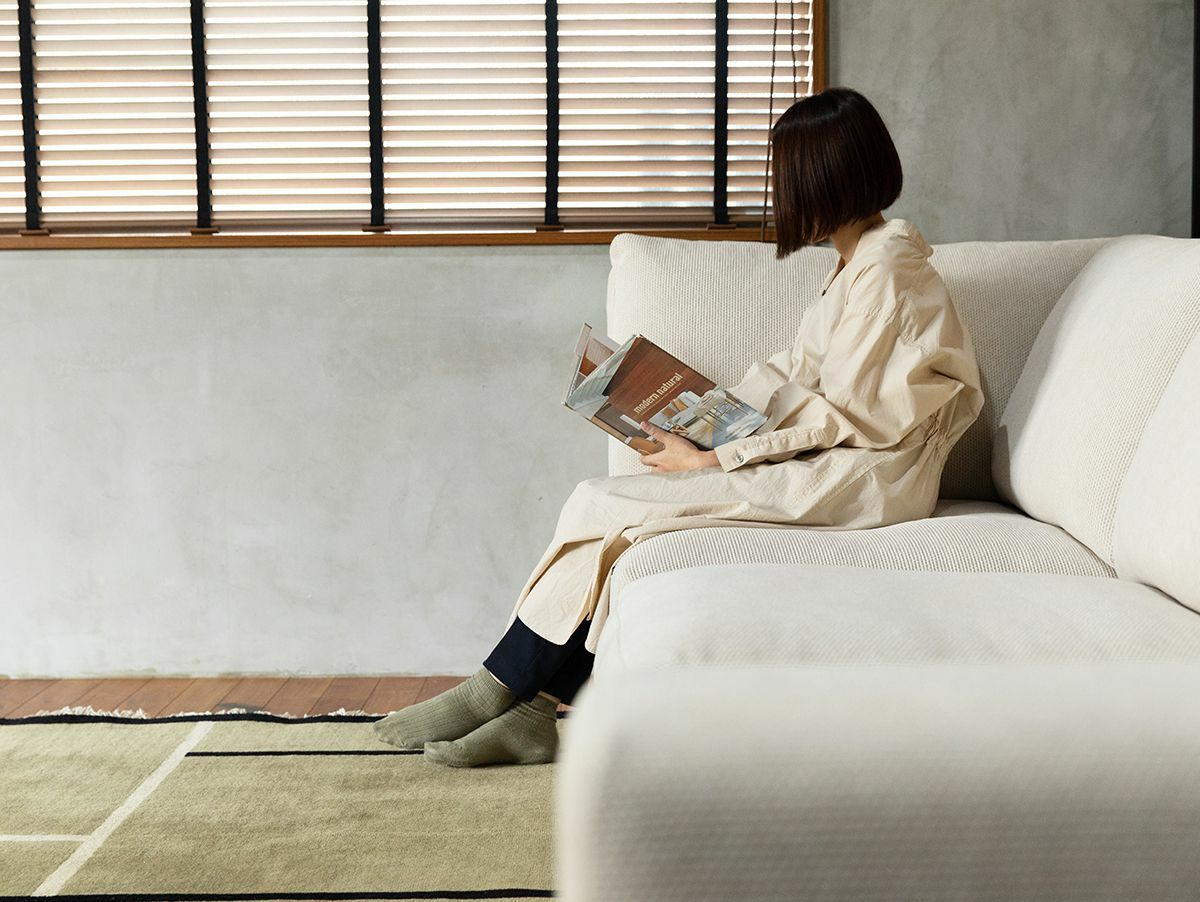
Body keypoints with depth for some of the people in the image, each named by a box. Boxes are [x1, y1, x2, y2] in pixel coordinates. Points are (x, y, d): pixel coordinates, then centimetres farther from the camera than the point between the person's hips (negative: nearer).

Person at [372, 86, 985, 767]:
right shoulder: (861, 259, 17)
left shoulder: (886, 268, -14)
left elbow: (846, 416, -18)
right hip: (830, 463, 9)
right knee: (608, 504, -8)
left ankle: (498, 691, -2)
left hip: (860, 480, -9)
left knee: (610, 506, -15)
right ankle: (531, 710, -10)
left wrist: (715, 461, -16)